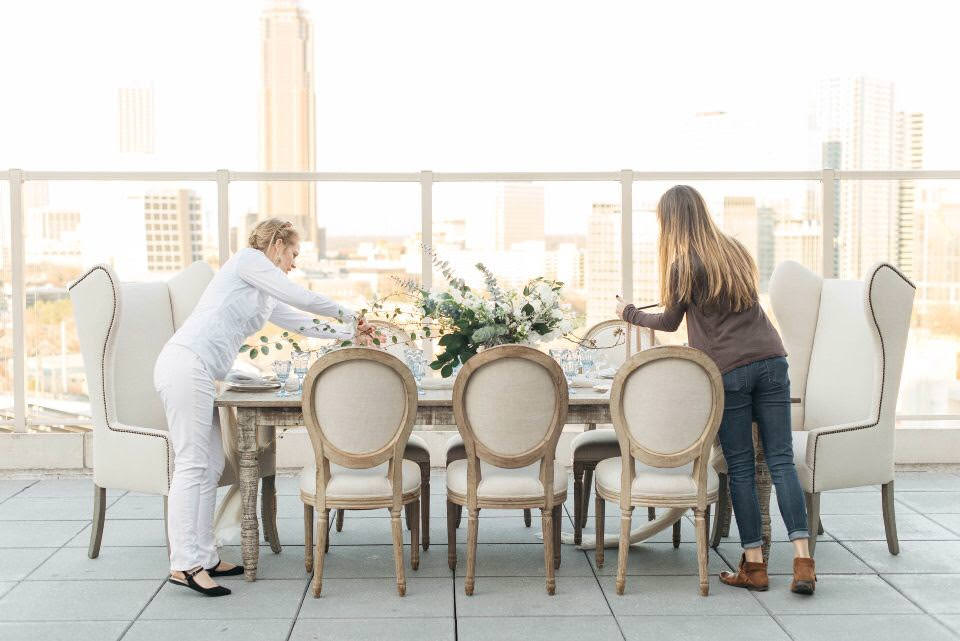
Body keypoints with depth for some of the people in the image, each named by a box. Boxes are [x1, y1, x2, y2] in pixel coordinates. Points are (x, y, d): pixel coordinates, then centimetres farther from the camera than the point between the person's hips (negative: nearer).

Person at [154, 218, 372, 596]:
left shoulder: (265, 296, 26)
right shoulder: (248, 259, 1)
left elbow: (302, 323, 30)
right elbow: (301, 298, -2)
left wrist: (350, 333, 28)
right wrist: (346, 313, 11)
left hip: (198, 373, 10)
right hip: (186, 364, -10)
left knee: (211, 465, 8)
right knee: (193, 464, -11)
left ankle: (203, 557, 12)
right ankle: (184, 564, -10)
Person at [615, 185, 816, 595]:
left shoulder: (683, 264, -5)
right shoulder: (735, 249, 14)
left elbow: (669, 322, 9)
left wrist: (629, 314, 26)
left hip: (728, 371, -5)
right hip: (770, 360, 5)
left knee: (741, 467, 3)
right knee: (781, 459, 2)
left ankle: (754, 566, 9)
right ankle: (802, 560, -4)